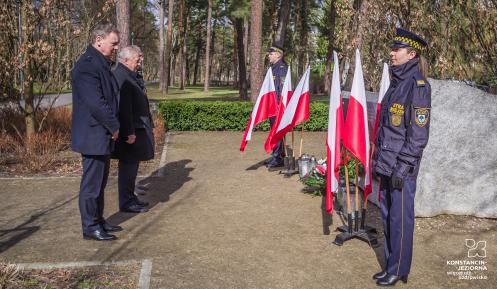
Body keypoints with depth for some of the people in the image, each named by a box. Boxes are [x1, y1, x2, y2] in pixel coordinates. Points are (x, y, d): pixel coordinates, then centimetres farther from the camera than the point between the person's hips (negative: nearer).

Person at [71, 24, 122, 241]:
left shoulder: (101, 63, 15)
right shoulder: (87, 64, -18)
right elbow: (95, 102, -24)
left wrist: (113, 127, 12)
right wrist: (114, 126, -14)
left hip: (102, 135, 10)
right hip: (93, 135, -10)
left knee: (100, 180, 18)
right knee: (92, 182, 0)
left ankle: (98, 220, 30)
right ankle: (90, 227, 11)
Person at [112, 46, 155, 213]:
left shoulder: (130, 75, 14)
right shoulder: (121, 77, -18)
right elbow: (124, 107, -24)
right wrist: (129, 132, -25)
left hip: (137, 128, 10)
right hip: (130, 130, -10)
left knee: (132, 165, 17)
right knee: (128, 166, -2)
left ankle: (130, 198, 28)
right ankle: (126, 203, 8)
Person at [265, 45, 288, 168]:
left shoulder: (282, 67, -12)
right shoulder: (272, 67, 17)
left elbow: (283, 87, -18)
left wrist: (280, 104, -21)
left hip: (278, 104, -10)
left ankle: (278, 158, -3)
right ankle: (276, 155, 23)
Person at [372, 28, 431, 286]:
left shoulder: (417, 85, -13)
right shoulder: (397, 81, 13)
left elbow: (418, 134, -16)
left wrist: (402, 168, -17)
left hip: (402, 166, -9)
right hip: (386, 164, 9)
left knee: (400, 219, 3)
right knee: (387, 215, 16)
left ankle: (398, 271, 18)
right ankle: (390, 265, 30)